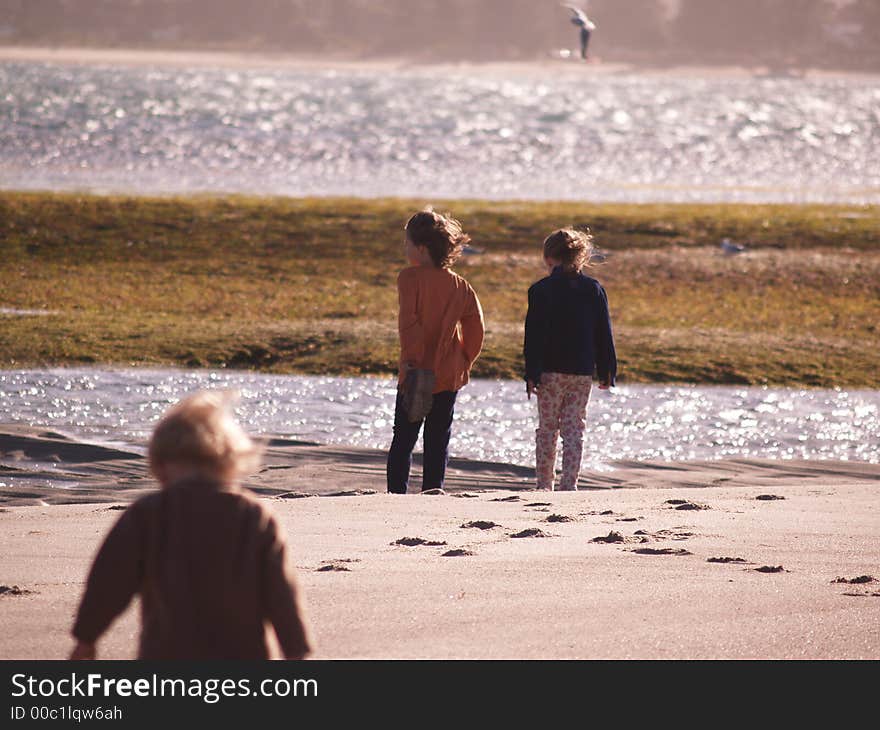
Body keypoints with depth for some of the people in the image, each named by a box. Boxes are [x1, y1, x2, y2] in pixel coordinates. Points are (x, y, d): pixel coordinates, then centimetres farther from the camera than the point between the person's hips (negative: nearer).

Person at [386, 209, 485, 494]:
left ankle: (397, 494, -2)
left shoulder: (410, 277, -9)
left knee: (403, 441, 5)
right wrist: (464, 362, 13)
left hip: (416, 374, -4)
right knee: (438, 443, 9)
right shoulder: (459, 285, 4)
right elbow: (475, 327, 4)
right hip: (450, 375, 4)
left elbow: (409, 321, -19)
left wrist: (411, 362, -20)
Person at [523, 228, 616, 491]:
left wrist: (531, 373, -8)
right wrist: (606, 371, 13)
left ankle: (544, 484, 8)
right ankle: (569, 483, -4)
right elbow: (604, 334, 7)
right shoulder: (594, 290, 4)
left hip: (551, 370, -2)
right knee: (574, 428, 5)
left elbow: (534, 335, -9)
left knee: (547, 428, 7)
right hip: (583, 371, 2)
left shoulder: (541, 290, -6)